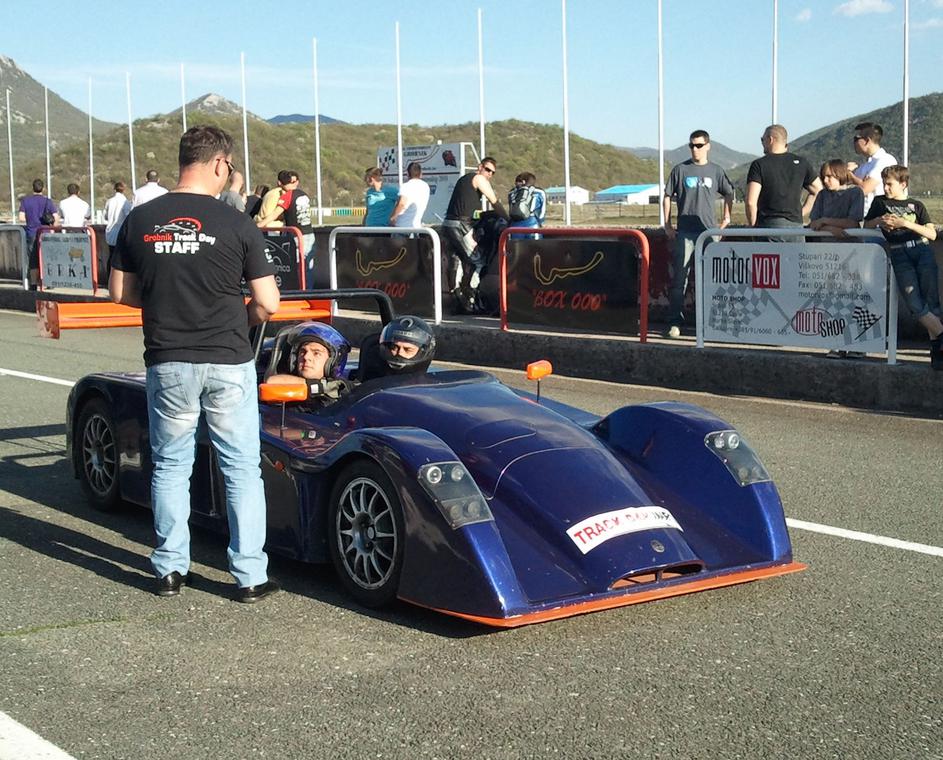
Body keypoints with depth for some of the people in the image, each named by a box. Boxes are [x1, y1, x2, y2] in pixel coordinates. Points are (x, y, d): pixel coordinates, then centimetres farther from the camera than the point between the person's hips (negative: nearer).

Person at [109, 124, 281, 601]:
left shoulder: (139, 220, 1)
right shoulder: (236, 224, -8)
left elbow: (120, 292, 7)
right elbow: (267, 304, -7)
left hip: (167, 363, 3)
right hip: (228, 363, -2)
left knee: (170, 466, 16)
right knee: (241, 470, 7)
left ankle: (171, 570, 21)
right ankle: (250, 576, 8)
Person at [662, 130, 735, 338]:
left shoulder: (716, 171, 8)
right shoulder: (680, 170, 4)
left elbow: (728, 194, 21)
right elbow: (667, 197, 7)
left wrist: (726, 218, 10)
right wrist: (668, 226, 2)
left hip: (709, 231, 2)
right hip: (685, 232, -2)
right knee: (679, 278, -4)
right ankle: (674, 322, -2)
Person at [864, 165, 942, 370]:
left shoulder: (916, 205, 14)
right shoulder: (880, 202, 18)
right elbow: (866, 226, 22)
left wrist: (905, 223, -8)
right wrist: (879, 220, 1)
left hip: (923, 250, 0)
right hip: (899, 255, 0)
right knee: (914, 303, -16)